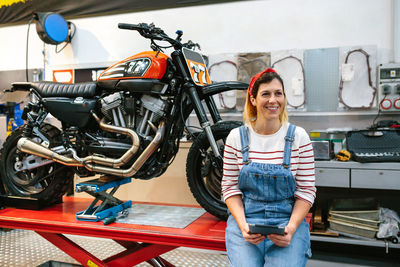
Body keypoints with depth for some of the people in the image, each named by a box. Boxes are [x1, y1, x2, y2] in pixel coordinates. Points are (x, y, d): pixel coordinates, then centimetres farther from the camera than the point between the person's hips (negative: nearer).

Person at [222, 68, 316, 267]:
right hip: (245, 219, 0)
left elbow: (306, 190, 0)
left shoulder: (298, 137, -1)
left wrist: (291, 227, -14)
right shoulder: (236, 137, 0)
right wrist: (243, 225, -12)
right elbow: (230, 187, 2)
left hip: (288, 221, 0)